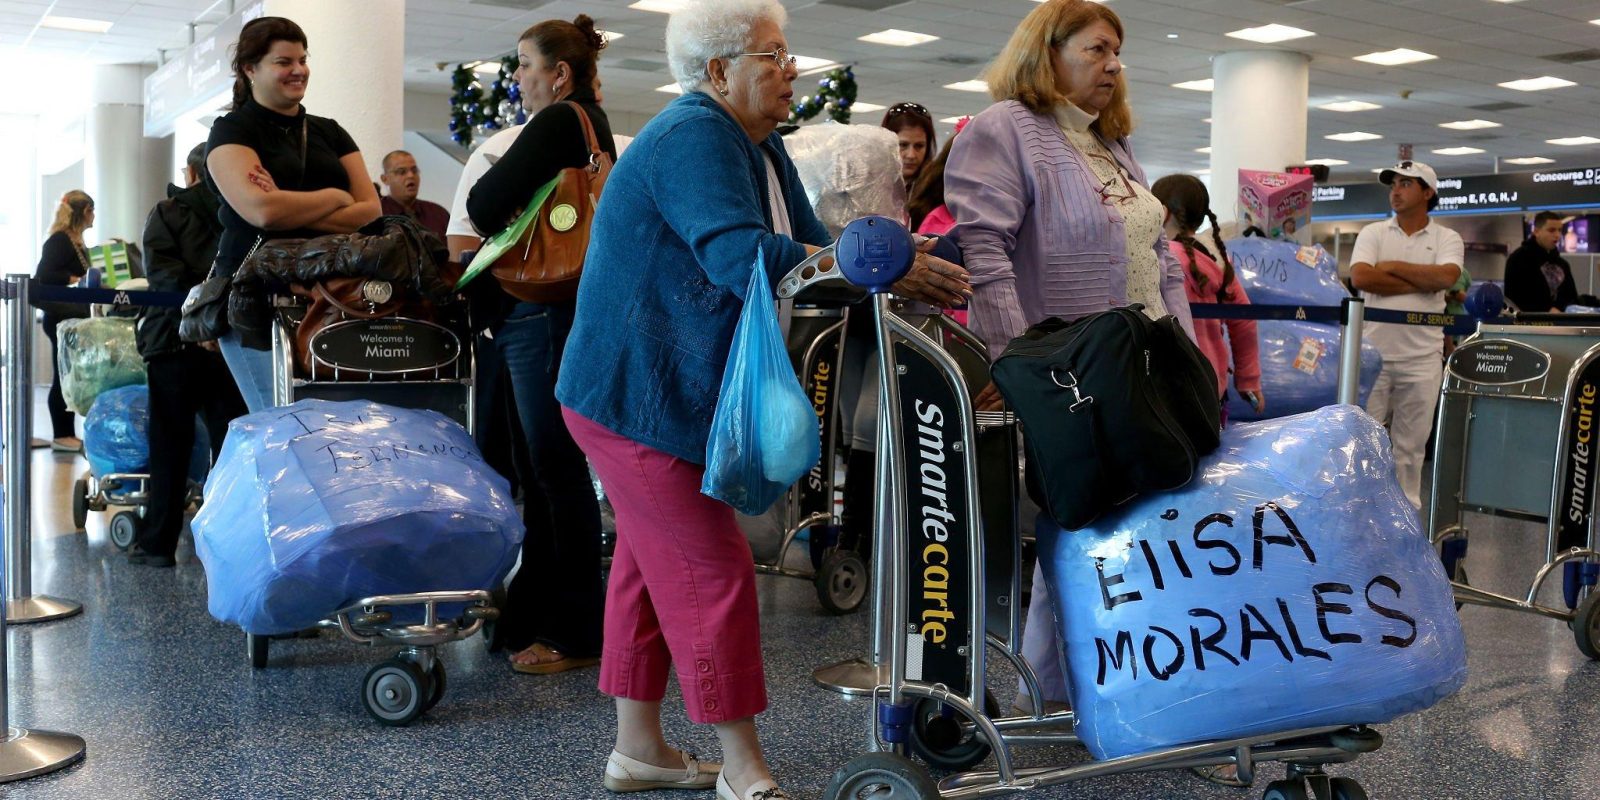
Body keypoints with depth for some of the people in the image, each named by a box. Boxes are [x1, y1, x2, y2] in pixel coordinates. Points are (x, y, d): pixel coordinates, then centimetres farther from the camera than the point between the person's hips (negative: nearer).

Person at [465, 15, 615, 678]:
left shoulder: (557, 123, -10)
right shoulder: (593, 126, 20)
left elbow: (486, 205, -13)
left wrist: (488, 193, 7)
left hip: (545, 315, -10)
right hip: (571, 307, 10)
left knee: (556, 469, -6)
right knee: (544, 468, 13)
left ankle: (576, 633, 2)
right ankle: (534, 614, 23)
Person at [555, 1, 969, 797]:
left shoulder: (758, 147, 13)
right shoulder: (692, 137, -19)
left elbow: (810, 248, 7)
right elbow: (743, 256, -32)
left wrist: (905, 258, -9)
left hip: (673, 393, 10)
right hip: (638, 395, -10)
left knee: (651, 563, 15)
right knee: (712, 568, -7)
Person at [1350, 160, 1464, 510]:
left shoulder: (1446, 238, 7)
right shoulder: (1373, 233, 6)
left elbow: (1446, 276, -14)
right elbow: (1360, 277, -11)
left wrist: (1392, 267, -8)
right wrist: (1420, 283, -10)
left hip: (1422, 358, 0)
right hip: (1373, 352, 0)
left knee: (1411, 443, 7)